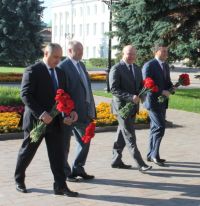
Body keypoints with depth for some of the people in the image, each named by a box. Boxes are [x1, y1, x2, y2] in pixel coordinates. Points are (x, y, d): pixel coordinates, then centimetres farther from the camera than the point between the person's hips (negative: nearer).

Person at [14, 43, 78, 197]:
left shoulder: (60, 73, 11)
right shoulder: (33, 71, -10)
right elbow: (25, 95, -16)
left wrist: (71, 111, -2)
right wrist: (41, 114, -25)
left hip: (55, 121, 5)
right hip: (36, 120, -5)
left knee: (58, 154, 1)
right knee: (27, 152, 10)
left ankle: (60, 186, 5)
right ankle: (19, 180, 30)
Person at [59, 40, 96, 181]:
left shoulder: (82, 65, 14)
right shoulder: (63, 67, -12)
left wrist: (91, 109, 12)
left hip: (83, 112, 9)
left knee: (85, 141, 15)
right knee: (65, 144, 6)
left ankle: (78, 169, 28)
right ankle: (65, 172, 19)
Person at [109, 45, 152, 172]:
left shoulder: (137, 69, 13)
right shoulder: (116, 69, -11)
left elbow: (140, 85, 20)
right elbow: (114, 89, -16)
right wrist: (130, 97, -24)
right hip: (122, 106, -8)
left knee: (123, 135, 14)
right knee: (130, 137, -6)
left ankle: (116, 160, 23)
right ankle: (140, 164, -5)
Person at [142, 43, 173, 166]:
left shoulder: (166, 66, 14)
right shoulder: (149, 66, -11)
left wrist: (172, 86, 1)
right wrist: (161, 92, -21)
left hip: (162, 102, 8)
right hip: (153, 101, -8)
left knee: (156, 128, 12)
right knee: (160, 127, -13)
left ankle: (151, 155, 20)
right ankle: (155, 154, -3)